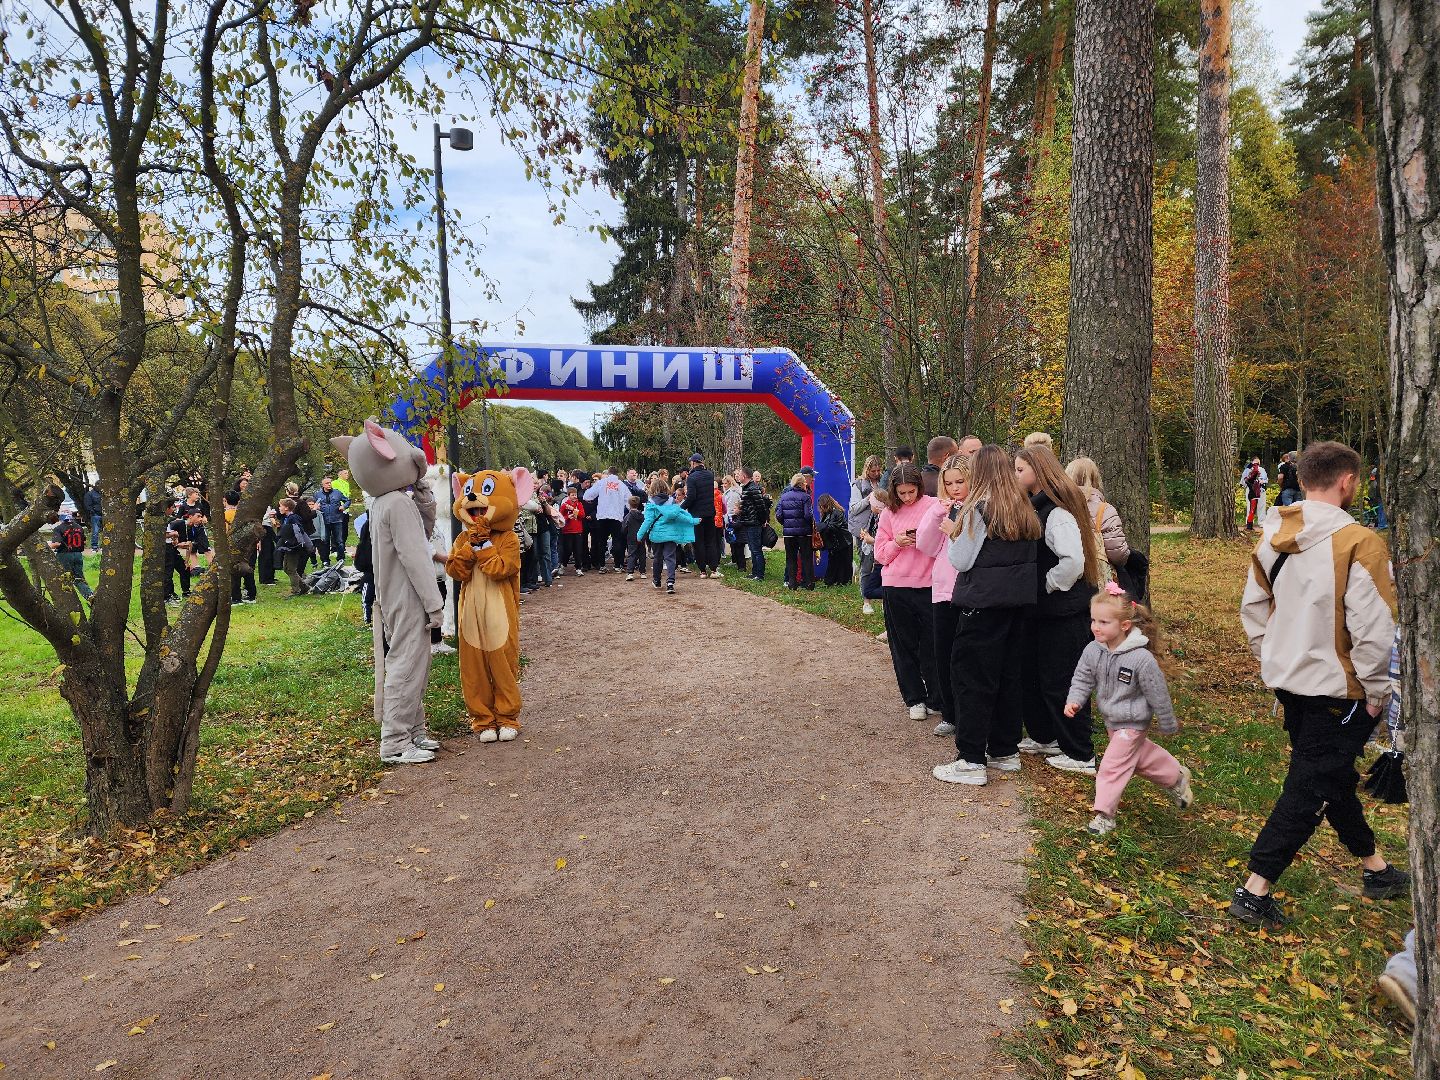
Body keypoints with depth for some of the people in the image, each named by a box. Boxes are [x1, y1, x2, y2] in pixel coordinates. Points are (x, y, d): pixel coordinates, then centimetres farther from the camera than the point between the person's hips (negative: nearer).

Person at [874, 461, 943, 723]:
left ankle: (936, 701, 18)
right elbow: (880, 553, 8)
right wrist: (897, 543, -10)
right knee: (904, 646, 9)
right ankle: (914, 699, 21)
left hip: (928, 585, -3)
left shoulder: (933, 506, -2)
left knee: (931, 646, 4)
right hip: (896, 587, 3)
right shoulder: (890, 512, 8)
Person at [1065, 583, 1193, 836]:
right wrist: (1074, 701, -23)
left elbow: (1158, 695, -17)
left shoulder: (1141, 658, -30)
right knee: (1139, 753, 26)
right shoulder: (1093, 651, -15)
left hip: (1132, 722, -7)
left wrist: (1168, 726, -5)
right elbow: (1082, 679, -3)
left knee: (1112, 765, -7)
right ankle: (1175, 775, 51)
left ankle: (1104, 815, 5)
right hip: (1111, 719, 7)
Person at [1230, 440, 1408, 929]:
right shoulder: (1358, 543, -20)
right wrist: (1377, 692, -8)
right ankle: (1254, 892, 4)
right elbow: (1373, 630, -21)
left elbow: (1252, 607, 9)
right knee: (1308, 790, 2)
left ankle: (1374, 867, 44)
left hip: (1288, 682, 7)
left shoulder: (1273, 536, 0)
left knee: (1335, 776, 23)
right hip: (1338, 691, -7)